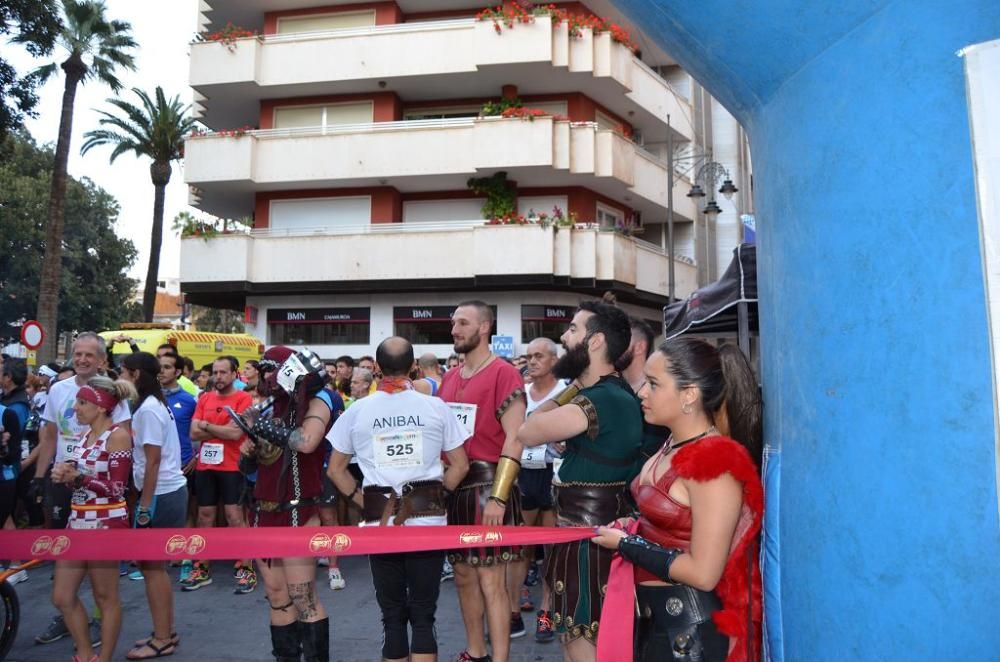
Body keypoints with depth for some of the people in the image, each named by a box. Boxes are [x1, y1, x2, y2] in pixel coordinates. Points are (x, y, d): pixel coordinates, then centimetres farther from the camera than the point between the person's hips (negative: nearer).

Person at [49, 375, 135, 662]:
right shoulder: (85, 435, 11)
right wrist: (63, 475, -5)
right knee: (62, 597, 12)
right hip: (78, 521, 8)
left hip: (106, 523, -8)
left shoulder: (118, 435, -13)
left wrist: (77, 476, -21)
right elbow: (79, 479, 16)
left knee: (105, 597, 6)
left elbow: (116, 488, -16)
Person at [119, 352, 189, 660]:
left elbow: (153, 461, -18)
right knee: (153, 565, 15)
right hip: (168, 492, 9)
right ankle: (166, 632, 25)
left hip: (161, 495, -9)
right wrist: (145, 502, 14)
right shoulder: (153, 404, 13)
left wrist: (144, 506, -16)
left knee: (151, 565, 0)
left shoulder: (148, 409, -16)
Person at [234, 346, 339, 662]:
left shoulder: (316, 402, -6)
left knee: (303, 597, -7)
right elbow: (249, 466, 20)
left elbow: (306, 442, -28)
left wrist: (268, 427, -18)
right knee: (277, 596, 13)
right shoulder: (269, 408, 12)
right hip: (265, 511, 7)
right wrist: (248, 451, -1)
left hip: (297, 512, -7)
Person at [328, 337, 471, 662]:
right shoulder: (436, 407, -1)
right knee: (423, 615, 7)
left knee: (393, 616, 12)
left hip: (380, 521, 1)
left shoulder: (357, 410, 1)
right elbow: (460, 465, 3)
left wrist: (363, 501, 11)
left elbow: (335, 470, 8)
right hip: (428, 518, -1)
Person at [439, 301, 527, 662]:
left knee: (491, 582, -3)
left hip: (488, 484, -7)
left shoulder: (503, 373, -9)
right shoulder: (449, 378, 12)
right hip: (453, 486, 7)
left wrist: (498, 496, -20)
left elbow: (514, 439, -15)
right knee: (464, 575, 15)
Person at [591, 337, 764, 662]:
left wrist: (625, 544, -17)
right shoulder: (675, 445, 4)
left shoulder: (716, 461, -24)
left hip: (693, 627, -8)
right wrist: (635, 528, 3)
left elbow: (702, 573, -25)